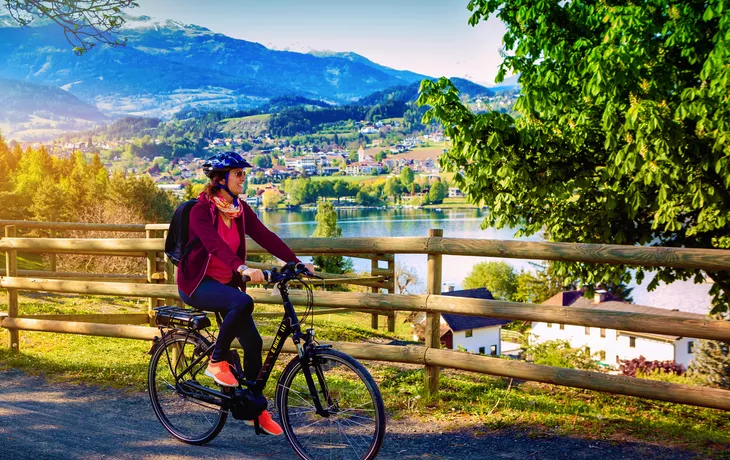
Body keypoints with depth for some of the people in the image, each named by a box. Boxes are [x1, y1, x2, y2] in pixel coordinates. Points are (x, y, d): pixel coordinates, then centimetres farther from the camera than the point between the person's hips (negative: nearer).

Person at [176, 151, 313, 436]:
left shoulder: (240, 209, 2)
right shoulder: (201, 210, -17)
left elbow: (265, 236, -6)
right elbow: (215, 243, -33)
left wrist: (297, 263, -17)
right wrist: (243, 268, -49)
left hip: (225, 282, 7)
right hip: (197, 283, -6)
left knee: (253, 342, -2)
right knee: (243, 302, -35)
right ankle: (217, 362, -14)